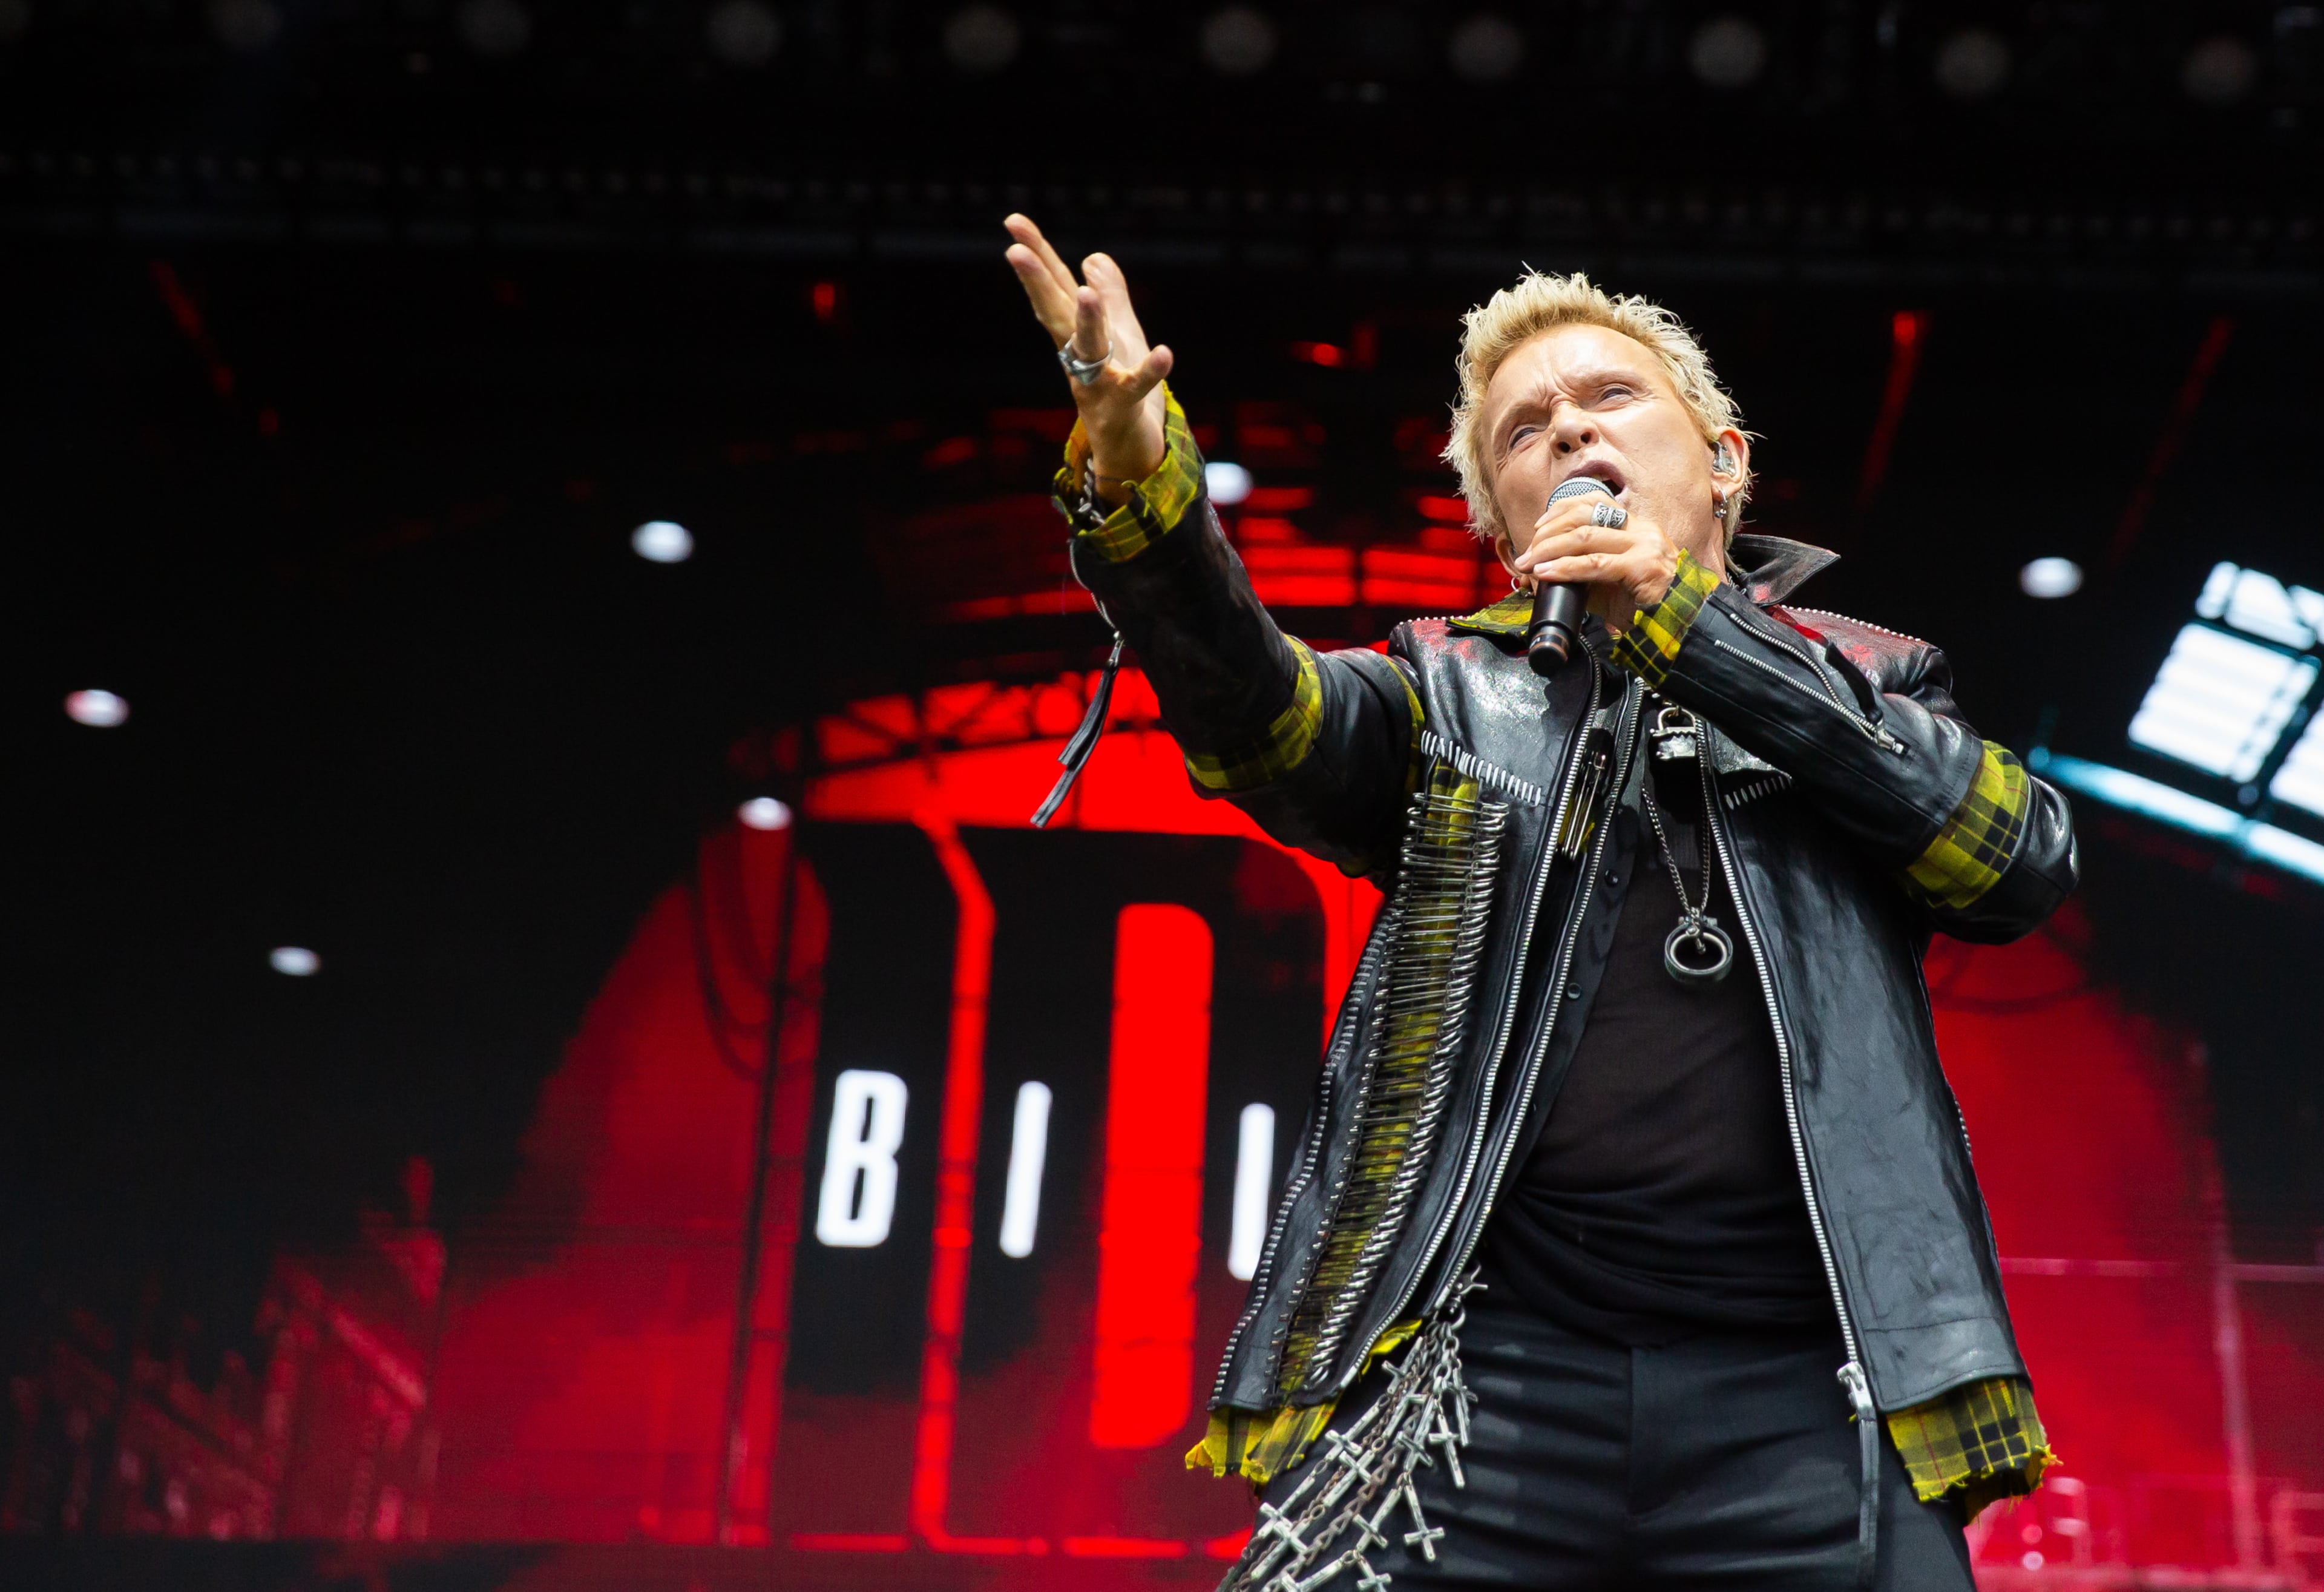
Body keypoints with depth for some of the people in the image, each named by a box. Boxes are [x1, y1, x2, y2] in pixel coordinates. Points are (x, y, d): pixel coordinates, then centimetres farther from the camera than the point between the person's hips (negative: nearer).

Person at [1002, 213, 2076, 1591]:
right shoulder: (1450, 693, 16)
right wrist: (1136, 480, -23)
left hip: (1803, 1403, 0)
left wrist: (1689, 627, -3)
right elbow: (1256, 716, -4)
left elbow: (2026, 862, -1)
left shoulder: (1867, 686, 18)